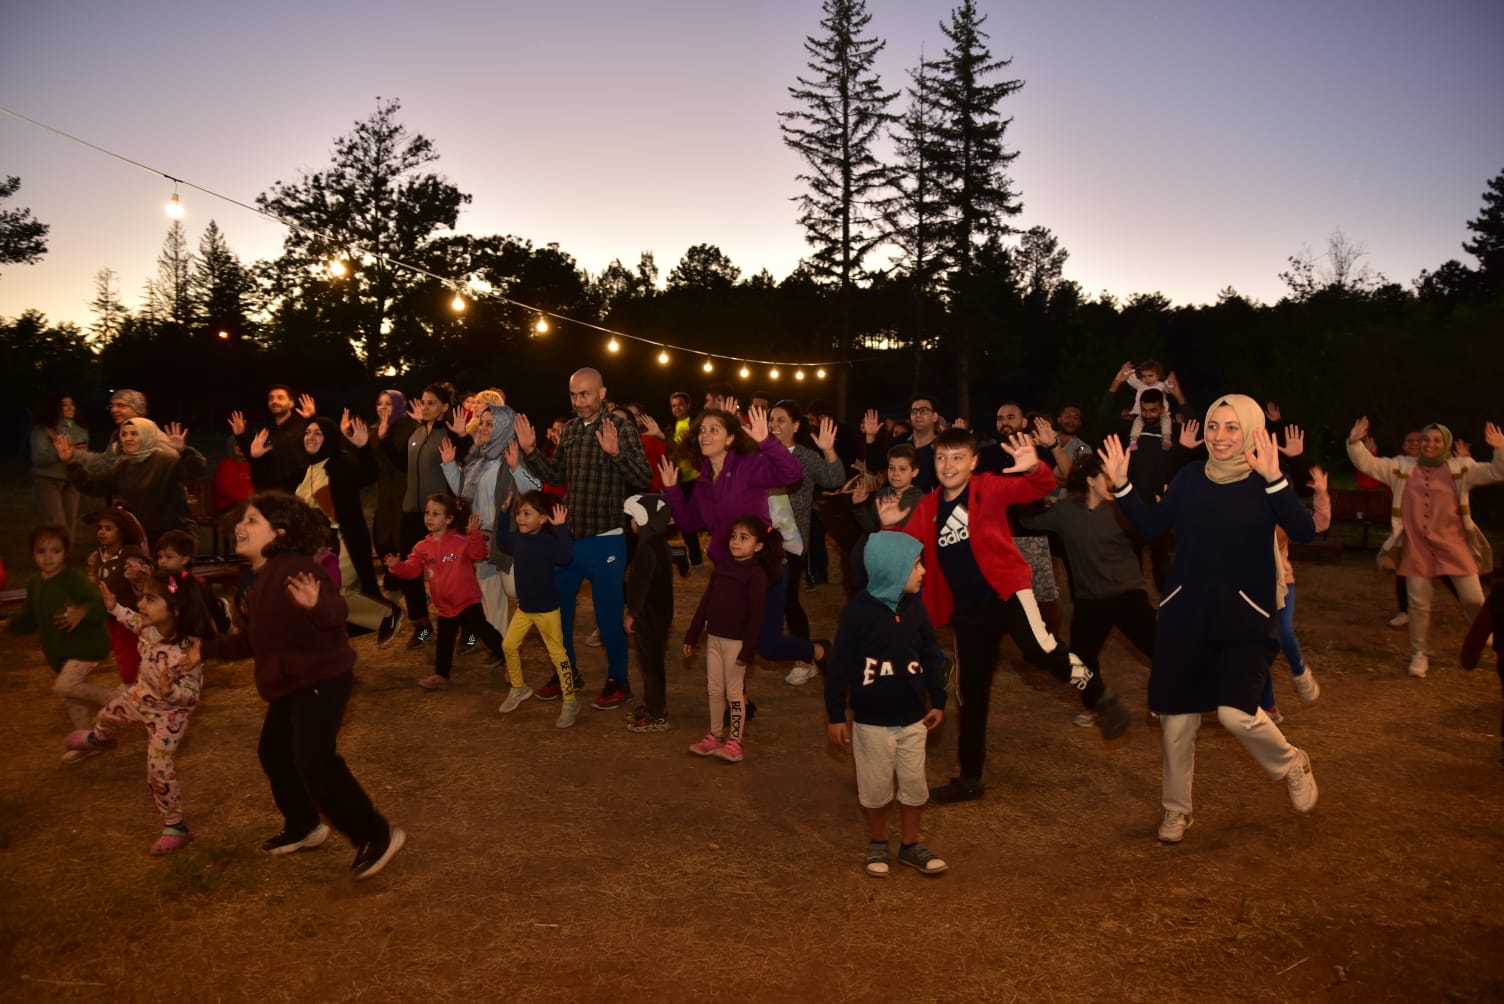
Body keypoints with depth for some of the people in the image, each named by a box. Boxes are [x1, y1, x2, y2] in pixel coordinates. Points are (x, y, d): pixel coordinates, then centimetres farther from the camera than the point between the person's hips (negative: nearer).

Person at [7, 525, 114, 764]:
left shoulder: (75, 579, -20)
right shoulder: (34, 584, 4)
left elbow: (100, 605, -29)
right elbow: (28, 618, 15)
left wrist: (83, 612, -46)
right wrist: (8, 625, 2)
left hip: (86, 645, -8)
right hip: (59, 650, 8)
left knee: (64, 686, -23)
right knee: (71, 699, 15)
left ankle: (115, 697, -3)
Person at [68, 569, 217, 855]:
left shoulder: (188, 652, -42)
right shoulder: (151, 628, -21)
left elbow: (192, 693, -32)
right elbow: (137, 623, 7)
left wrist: (169, 690, -50)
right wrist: (114, 608, 6)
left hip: (169, 712, -8)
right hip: (141, 696, 8)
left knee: (158, 768, -8)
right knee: (108, 716, 34)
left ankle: (175, 827, 12)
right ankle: (99, 738, 76)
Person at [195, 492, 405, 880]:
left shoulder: (293, 568, -21)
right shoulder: (258, 580, 11)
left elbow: (337, 611, -35)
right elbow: (252, 640, 22)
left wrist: (316, 605, -56)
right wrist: (205, 650, 22)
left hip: (321, 679, -11)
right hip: (289, 683, 11)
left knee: (315, 763, -15)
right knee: (273, 752, 20)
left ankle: (377, 836, -4)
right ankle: (303, 827, 41)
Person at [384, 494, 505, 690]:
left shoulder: (460, 541, -13)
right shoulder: (422, 547, 1)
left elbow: (479, 552, -26)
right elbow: (412, 570, -2)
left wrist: (474, 534, -41)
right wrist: (397, 565, -21)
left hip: (467, 600, -5)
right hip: (445, 605, 5)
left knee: (483, 631, -1)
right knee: (444, 641, 15)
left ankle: (508, 659, 15)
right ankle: (441, 675, 27)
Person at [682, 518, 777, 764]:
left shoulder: (756, 574, -12)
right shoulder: (721, 566, 7)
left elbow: (756, 615, -15)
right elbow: (705, 602, 10)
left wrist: (748, 650, -18)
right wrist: (692, 636, 11)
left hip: (736, 641, -6)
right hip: (714, 638, 6)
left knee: (734, 692, 2)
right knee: (714, 690, 13)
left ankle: (734, 742, 11)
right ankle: (714, 736, 24)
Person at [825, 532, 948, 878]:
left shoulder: (915, 607, -4)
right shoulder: (858, 611, -19)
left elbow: (929, 657, 8)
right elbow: (840, 666, -13)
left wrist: (937, 701, 11)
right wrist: (835, 716, -9)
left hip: (913, 718, 4)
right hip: (872, 721, -4)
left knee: (915, 785, 12)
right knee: (876, 787, 11)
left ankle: (910, 844, 31)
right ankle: (877, 843, 33)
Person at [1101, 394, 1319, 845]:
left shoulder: (1265, 480, -7)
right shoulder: (1190, 477, 3)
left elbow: (1304, 531, -21)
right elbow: (1152, 525, 9)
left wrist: (1275, 480, -34)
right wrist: (1121, 485, -2)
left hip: (1244, 616, -3)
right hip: (1185, 613, 3)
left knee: (1236, 713, -17)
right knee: (1176, 717, 8)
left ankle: (1292, 765, 17)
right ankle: (1176, 809, 28)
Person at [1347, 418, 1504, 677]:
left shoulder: (1461, 468, 2)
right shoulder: (1402, 467, 4)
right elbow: (1366, 464, 2)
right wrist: (1354, 442, -14)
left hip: (1452, 544, 0)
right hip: (1416, 546, 1)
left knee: (1473, 599, 2)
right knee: (1419, 604, 4)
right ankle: (1420, 654, 17)